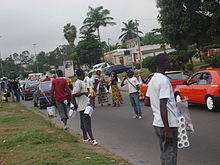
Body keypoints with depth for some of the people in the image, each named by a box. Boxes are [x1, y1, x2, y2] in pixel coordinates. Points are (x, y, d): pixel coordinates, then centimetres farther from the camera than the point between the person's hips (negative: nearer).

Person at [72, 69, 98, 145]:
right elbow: (74, 95, -24)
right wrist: (84, 93, -22)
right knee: (87, 122, -11)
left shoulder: (81, 82, 13)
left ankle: (85, 138, 22)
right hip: (83, 106, -10)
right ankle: (92, 139, -13)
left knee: (83, 123, 14)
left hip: (83, 106, 10)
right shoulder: (78, 83, -17)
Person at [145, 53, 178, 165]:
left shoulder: (153, 80, 12)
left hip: (157, 123, 9)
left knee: (164, 154, 17)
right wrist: (167, 130, -22)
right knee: (170, 156, -3)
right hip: (168, 124, -9)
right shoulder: (164, 80, -17)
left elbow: (147, 102, 18)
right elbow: (163, 106, -23)